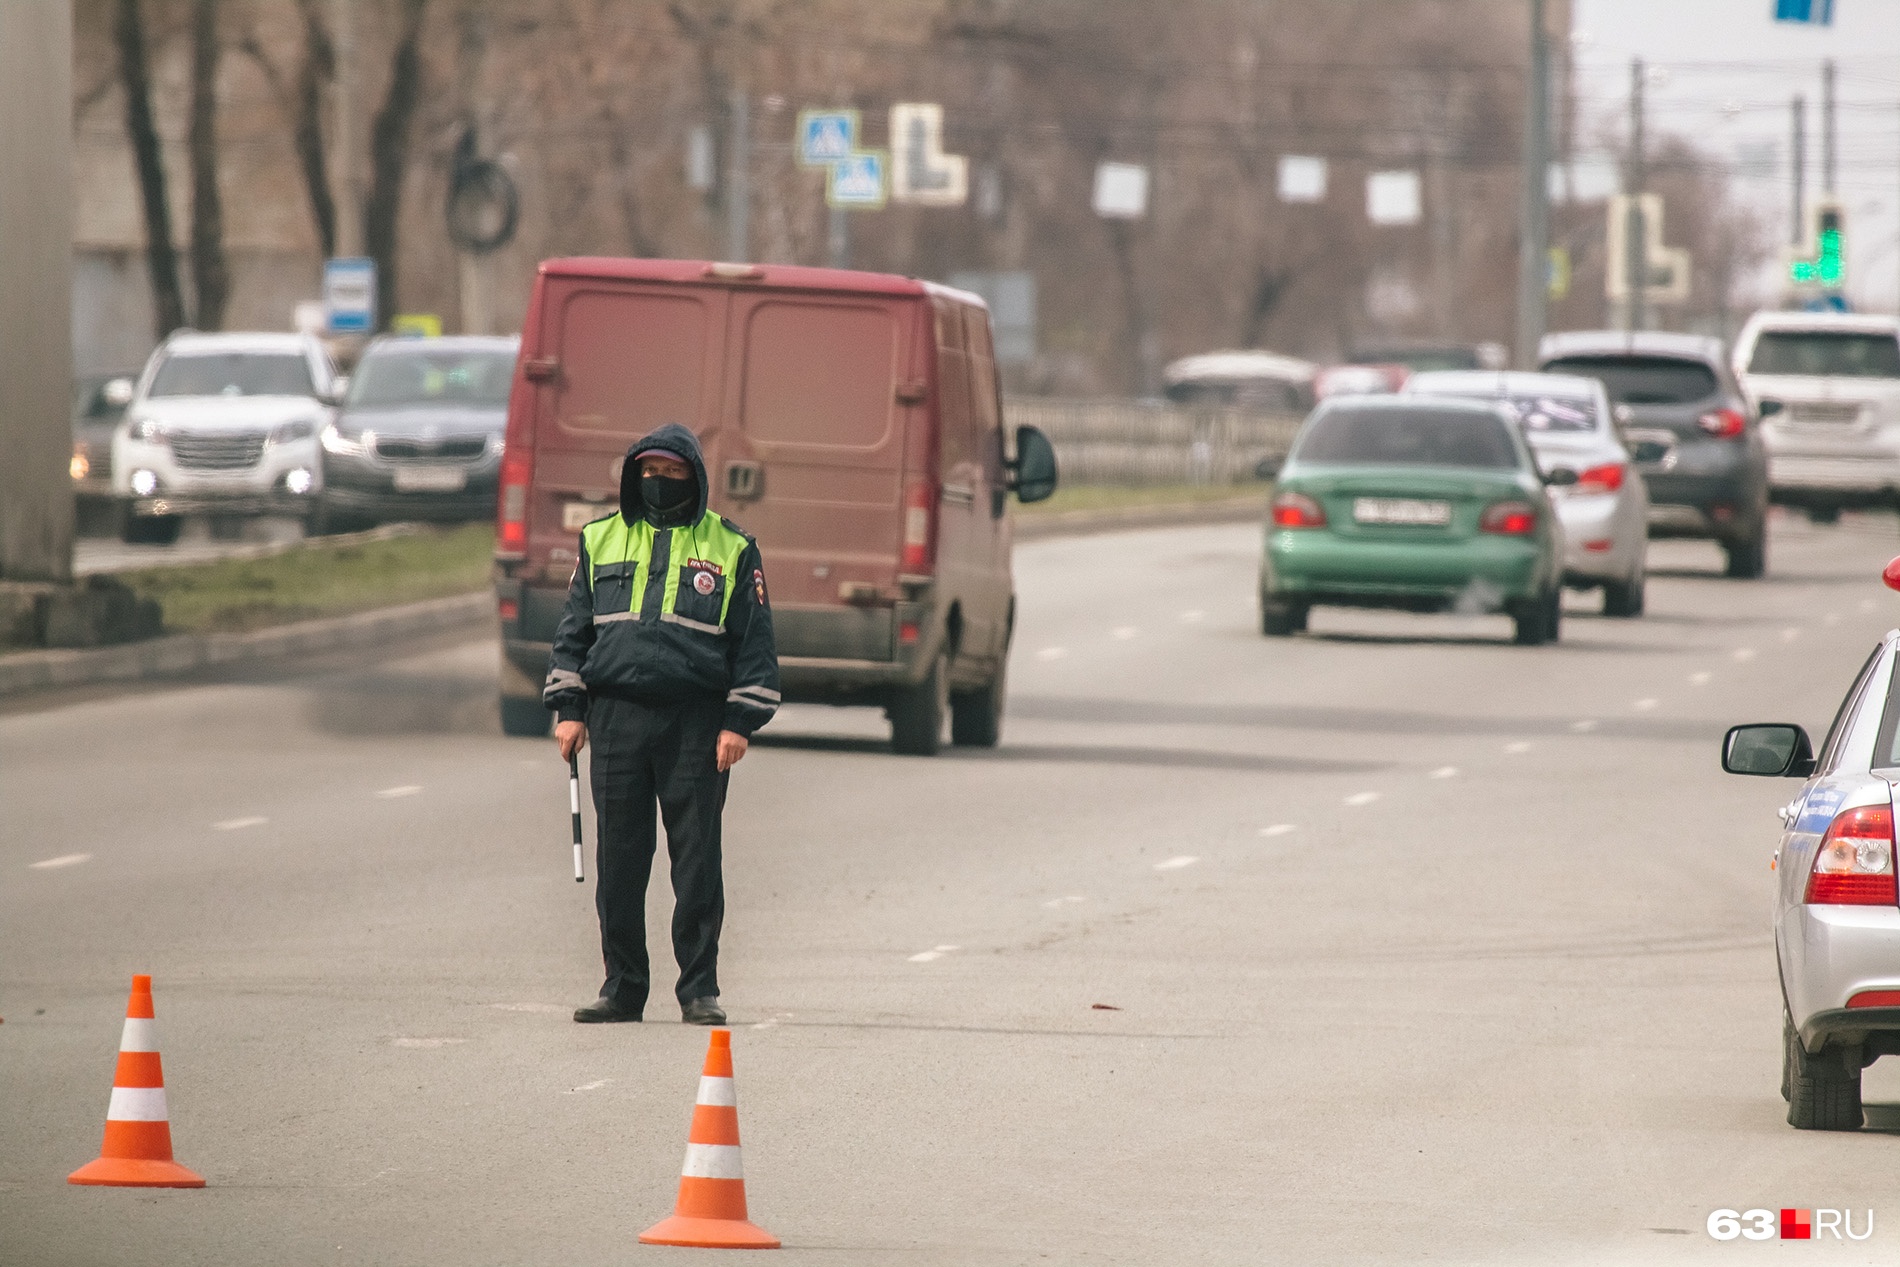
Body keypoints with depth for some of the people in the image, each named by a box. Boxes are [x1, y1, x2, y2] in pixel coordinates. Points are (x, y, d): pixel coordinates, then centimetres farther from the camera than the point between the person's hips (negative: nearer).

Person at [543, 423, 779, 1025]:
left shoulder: (731, 549, 6)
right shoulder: (601, 541, 14)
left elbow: (754, 642, 6)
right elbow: (574, 629, 17)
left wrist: (740, 721, -3)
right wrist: (569, 708, 8)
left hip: (697, 723, -2)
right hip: (616, 716, 2)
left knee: (696, 859, -3)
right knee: (619, 860, 3)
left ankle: (700, 990, 3)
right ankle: (623, 987, 10)